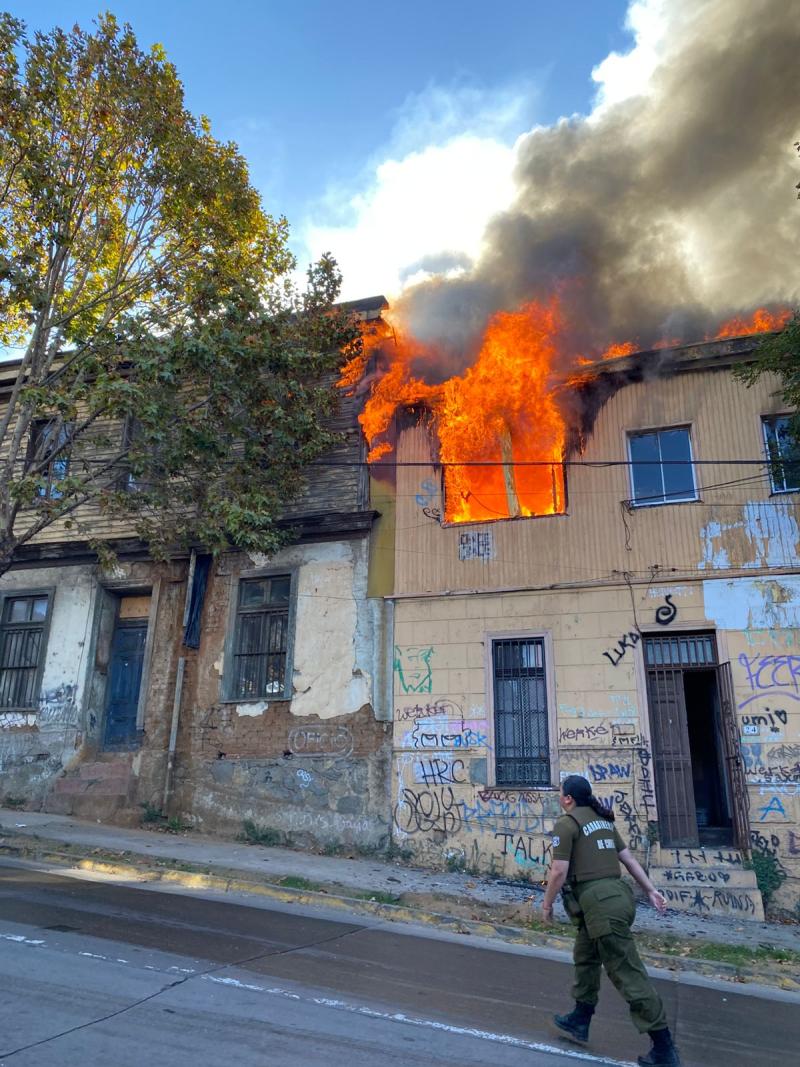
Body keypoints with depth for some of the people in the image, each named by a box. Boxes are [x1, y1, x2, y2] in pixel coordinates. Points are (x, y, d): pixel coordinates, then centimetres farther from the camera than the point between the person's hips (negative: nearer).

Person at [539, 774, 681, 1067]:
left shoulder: (566, 824, -8)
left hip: (598, 902, -9)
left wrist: (547, 904, 2)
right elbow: (627, 857, 16)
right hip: (617, 894, 9)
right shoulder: (603, 821, 17)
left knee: (628, 974, -2)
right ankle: (579, 1023, 36)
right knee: (585, 958, 24)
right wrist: (651, 890, 17)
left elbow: (559, 871, -11)